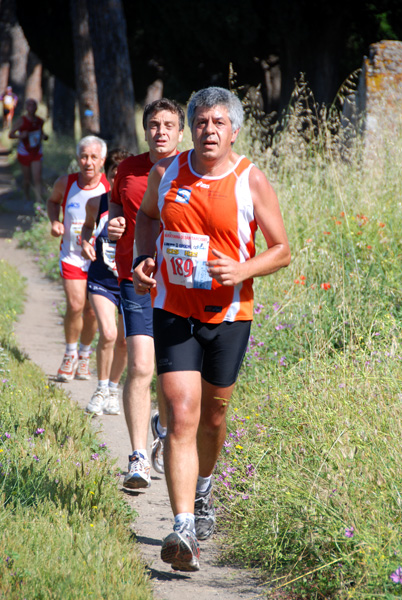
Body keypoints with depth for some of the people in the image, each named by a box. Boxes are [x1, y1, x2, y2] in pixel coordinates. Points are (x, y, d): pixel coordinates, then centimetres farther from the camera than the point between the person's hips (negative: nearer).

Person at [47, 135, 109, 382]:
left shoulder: (111, 186, -12)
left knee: (92, 310, 3)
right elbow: (53, 200, 15)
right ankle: (70, 355, 12)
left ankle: (84, 355, 28)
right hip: (72, 255, 0)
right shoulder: (65, 183, -7)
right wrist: (54, 221, -3)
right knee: (75, 306, -11)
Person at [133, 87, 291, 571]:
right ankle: (183, 530, -20)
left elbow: (282, 250, -1)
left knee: (213, 416, 16)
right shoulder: (166, 172, -1)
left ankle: (202, 494, 46)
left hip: (228, 316, 0)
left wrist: (243, 270, -20)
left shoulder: (251, 182, -7)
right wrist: (144, 258, 1)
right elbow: (147, 215, 20)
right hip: (173, 312, 0)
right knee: (181, 417, -13)